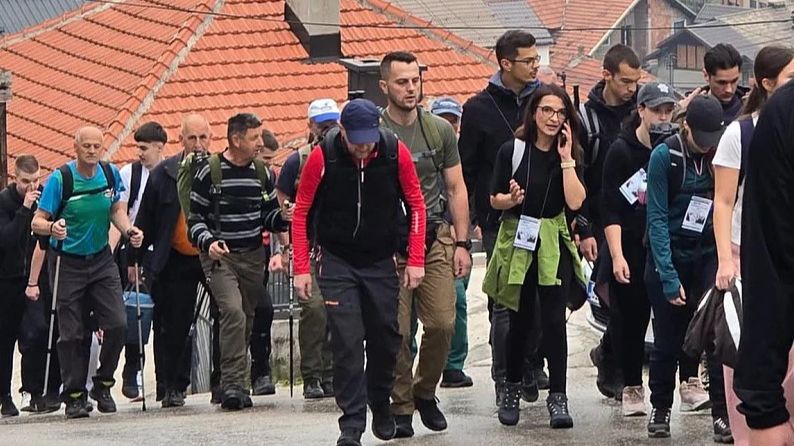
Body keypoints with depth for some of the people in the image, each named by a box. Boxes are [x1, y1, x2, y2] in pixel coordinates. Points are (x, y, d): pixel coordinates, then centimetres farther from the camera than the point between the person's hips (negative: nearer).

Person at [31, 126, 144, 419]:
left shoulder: (110, 174, -1)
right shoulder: (60, 179, -14)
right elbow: (37, 222, -13)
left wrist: (128, 230, -5)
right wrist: (52, 227, -35)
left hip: (101, 261, 3)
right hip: (67, 264, -3)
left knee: (117, 324, -8)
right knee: (71, 333, -1)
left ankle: (103, 385, 11)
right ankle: (74, 396, 9)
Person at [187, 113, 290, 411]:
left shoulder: (261, 172, 8)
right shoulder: (209, 172, -6)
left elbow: (269, 215, 15)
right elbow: (195, 217, -2)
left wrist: (283, 217, -8)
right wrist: (208, 242, -20)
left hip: (253, 256, 5)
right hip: (219, 256, -5)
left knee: (247, 319, 8)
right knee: (233, 312, -22)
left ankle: (234, 385, 19)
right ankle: (232, 384, -20)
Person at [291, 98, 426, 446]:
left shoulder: (396, 153, -12)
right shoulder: (322, 157, -16)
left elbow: (416, 206, 1)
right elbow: (301, 212, -6)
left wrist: (415, 260, -3)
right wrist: (302, 268, -8)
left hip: (381, 261, 2)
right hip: (337, 263, -2)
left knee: (385, 339, 8)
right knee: (347, 343, -9)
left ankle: (380, 404, 33)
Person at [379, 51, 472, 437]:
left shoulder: (440, 130, 9)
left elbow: (456, 190, 14)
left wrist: (462, 243, 7)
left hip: (436, 237, 3)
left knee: (442, 324, -6)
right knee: (396, 332, -6)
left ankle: (425, 392, 17)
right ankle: (401, 407, 7)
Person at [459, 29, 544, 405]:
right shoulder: (479, 109, 0)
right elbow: (464, 171, 2)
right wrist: (461, 226, -2)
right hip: (500, 221, -3)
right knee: (505, 304, -3)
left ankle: (532, 368, 18)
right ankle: (504, 379, 3)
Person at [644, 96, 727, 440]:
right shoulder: (665, 156, -11)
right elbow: (657, 218, -12)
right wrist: (668, 275, -18)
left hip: (710, 254, 2)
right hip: (671, 256, -2)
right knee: (668, 338, 3)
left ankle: (722, 412, -4)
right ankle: (660, 408, 19)